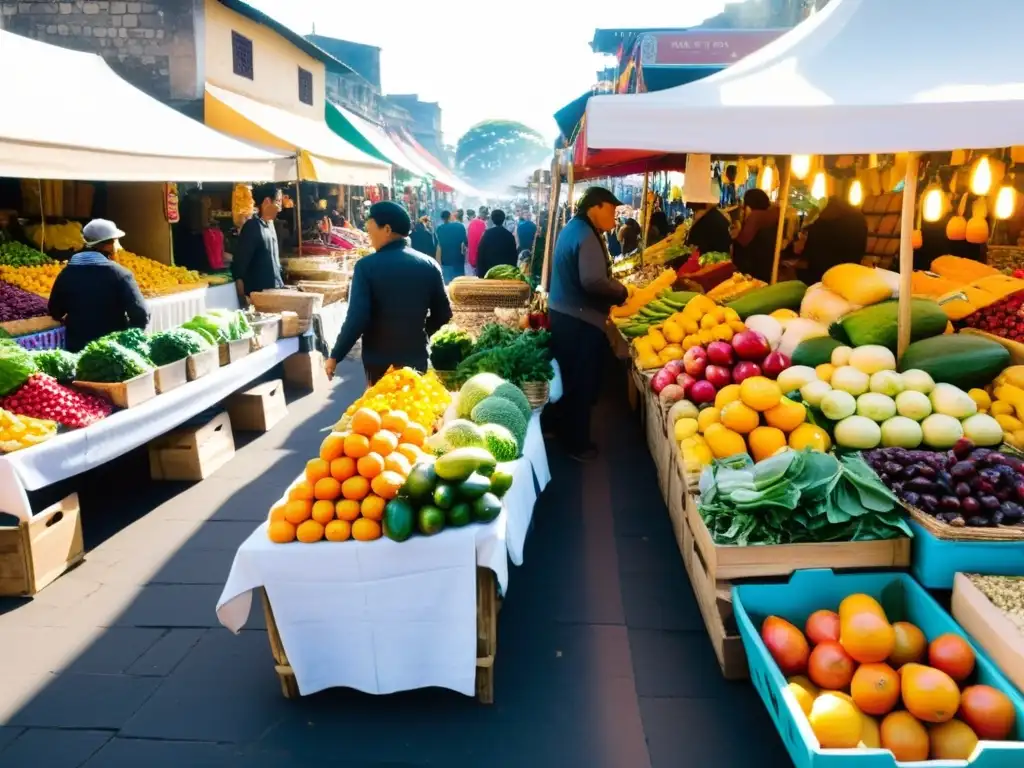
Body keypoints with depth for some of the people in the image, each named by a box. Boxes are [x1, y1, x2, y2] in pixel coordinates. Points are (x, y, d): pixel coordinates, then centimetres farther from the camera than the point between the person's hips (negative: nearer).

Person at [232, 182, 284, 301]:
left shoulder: (270, 224, 11)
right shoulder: (252, 227, -13)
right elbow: (239, 266, -15)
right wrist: (244, 299, -18)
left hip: (275, 291, 8)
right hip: (259, 294, -8)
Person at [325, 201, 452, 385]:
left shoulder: (367, 266, -13)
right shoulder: (429, 265, -2)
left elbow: (357, 318, -17)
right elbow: (444, 313, 3)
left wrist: (335, 356, -7)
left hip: (379, 359, -3)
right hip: (417, 357, 3)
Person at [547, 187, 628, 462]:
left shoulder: (572, 228, 13)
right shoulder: (587, 236, -19)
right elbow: (593, 282, -31)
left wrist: (613, 289, 10)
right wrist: (622, 291, -15)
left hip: (563, 312, 10)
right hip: (580, 319, -10)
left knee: (569, 378, 21)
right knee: (583, 383, 2)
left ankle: (564, 431, 34)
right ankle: (577, 443, 13)